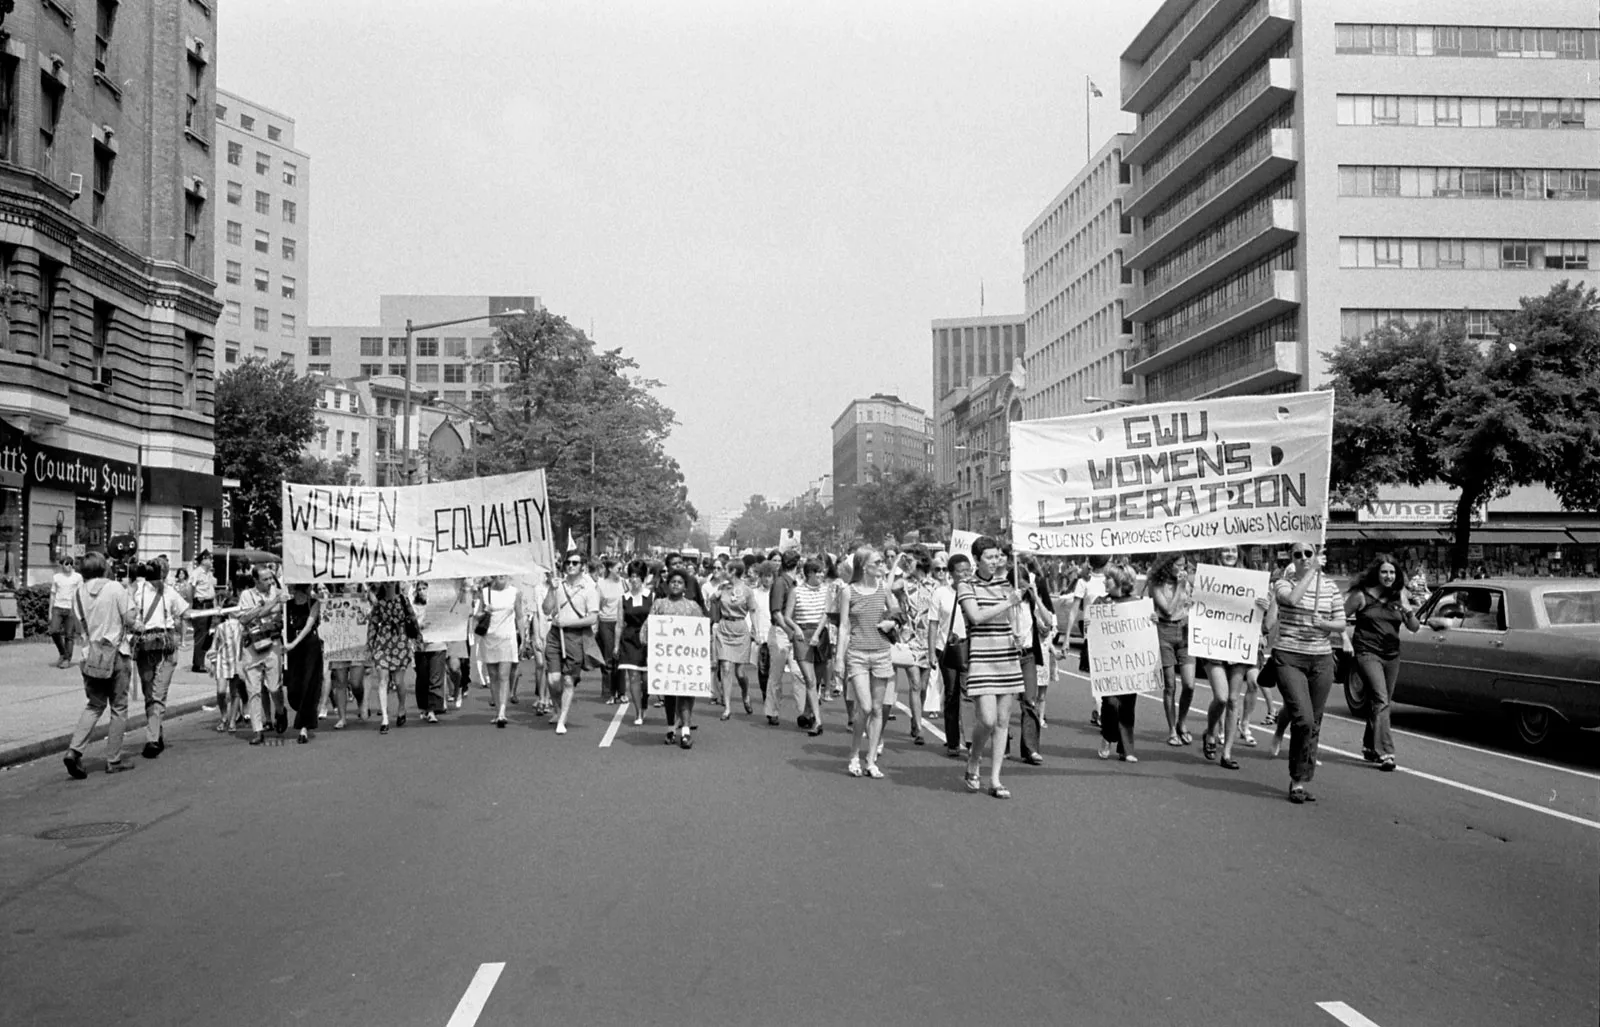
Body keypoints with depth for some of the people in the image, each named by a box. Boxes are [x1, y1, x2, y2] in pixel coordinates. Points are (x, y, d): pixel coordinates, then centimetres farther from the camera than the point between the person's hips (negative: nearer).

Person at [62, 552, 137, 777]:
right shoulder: (115, 589, -8)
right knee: (119, 708, 7)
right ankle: (113, 760, 10)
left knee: (95, 705, 16)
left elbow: (81, 623, 2)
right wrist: (135, 618, 10)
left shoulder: (78, 592, 2)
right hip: (116, 653, -4)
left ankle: (74, 750, -1)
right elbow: (130, 620, -11)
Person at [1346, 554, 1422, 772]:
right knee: (1380, 700, -16)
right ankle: (1385, 753, -19)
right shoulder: (1361, 595, -6)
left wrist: (1408, 611, -14)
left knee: (1382, 702, 13)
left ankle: (1369, 747, 30)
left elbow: (1414, 628, 3)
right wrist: (1347, 643, -7)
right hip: (1367, 653, -5)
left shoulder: (1400, 596, 6)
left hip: (1392, 655, 5)